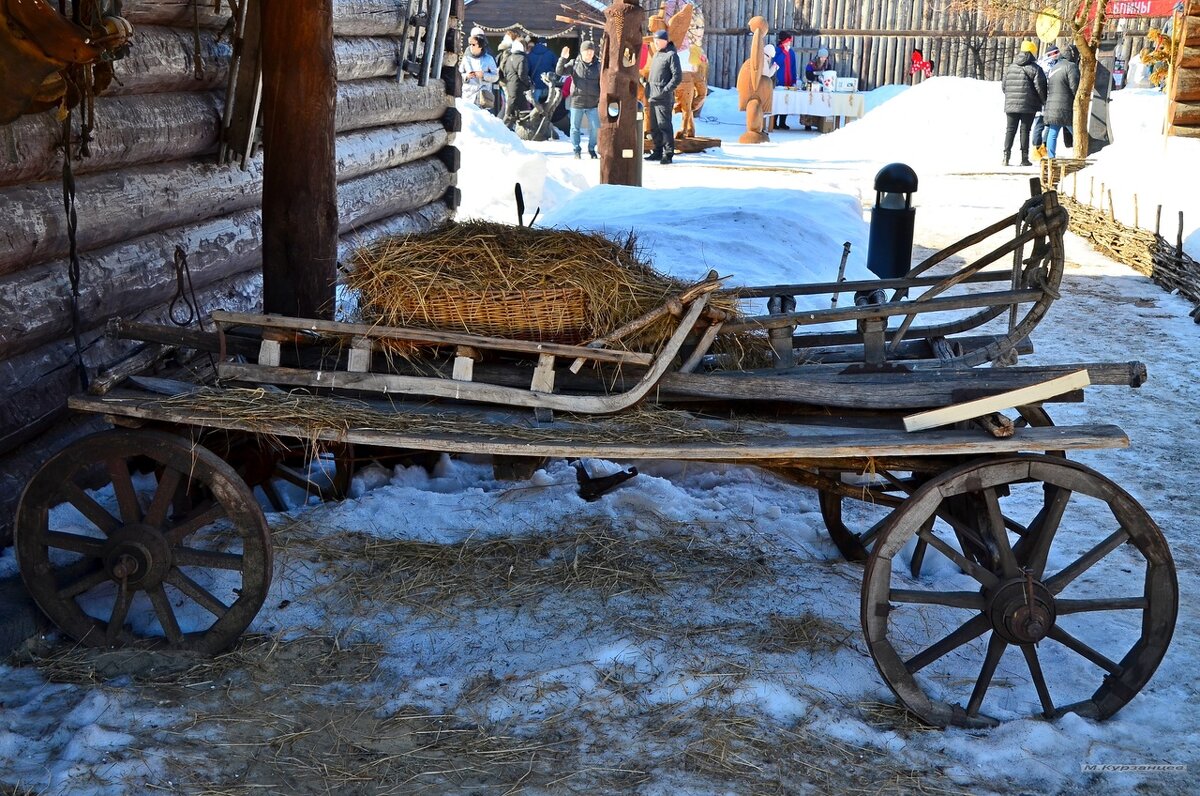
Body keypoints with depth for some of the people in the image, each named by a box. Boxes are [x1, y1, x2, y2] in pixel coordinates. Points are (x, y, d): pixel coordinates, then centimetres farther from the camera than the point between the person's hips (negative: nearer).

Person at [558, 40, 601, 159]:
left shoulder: (598, 66, 4)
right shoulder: (574, 64, 1)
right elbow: (559, 72, -7)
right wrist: (563, 58, -20)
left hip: (593, 103, 1)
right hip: (576, 102, -1)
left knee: (595, 127, 0)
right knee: (575, 128, 5)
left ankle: (592, 149, 20)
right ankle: (576, 150, 19)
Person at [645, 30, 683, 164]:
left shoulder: (671, 55, -6)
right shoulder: (656, 55, 20)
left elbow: (677, 77, -13)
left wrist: (665, 90, -18)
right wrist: (648, 94, 18)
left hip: (664, 99, -9)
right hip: (653, 98, 9)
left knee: (664, 125, -10)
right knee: (654, 127, 11)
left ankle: (668, 153, -7)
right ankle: (658, 151, 19)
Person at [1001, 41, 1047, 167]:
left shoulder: (1009, 67, 7)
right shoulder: (1034, 68, -7)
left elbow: (1003, 86, 11)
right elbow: (1040, 87, -11)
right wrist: (1044, 101, 4)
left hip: (1011, 105, 3)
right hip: (1028, 106, -3)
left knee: (1010, 129, 8)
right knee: (1025, 130, 2)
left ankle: (1006, 156, -1)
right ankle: (1024, 158, 3)